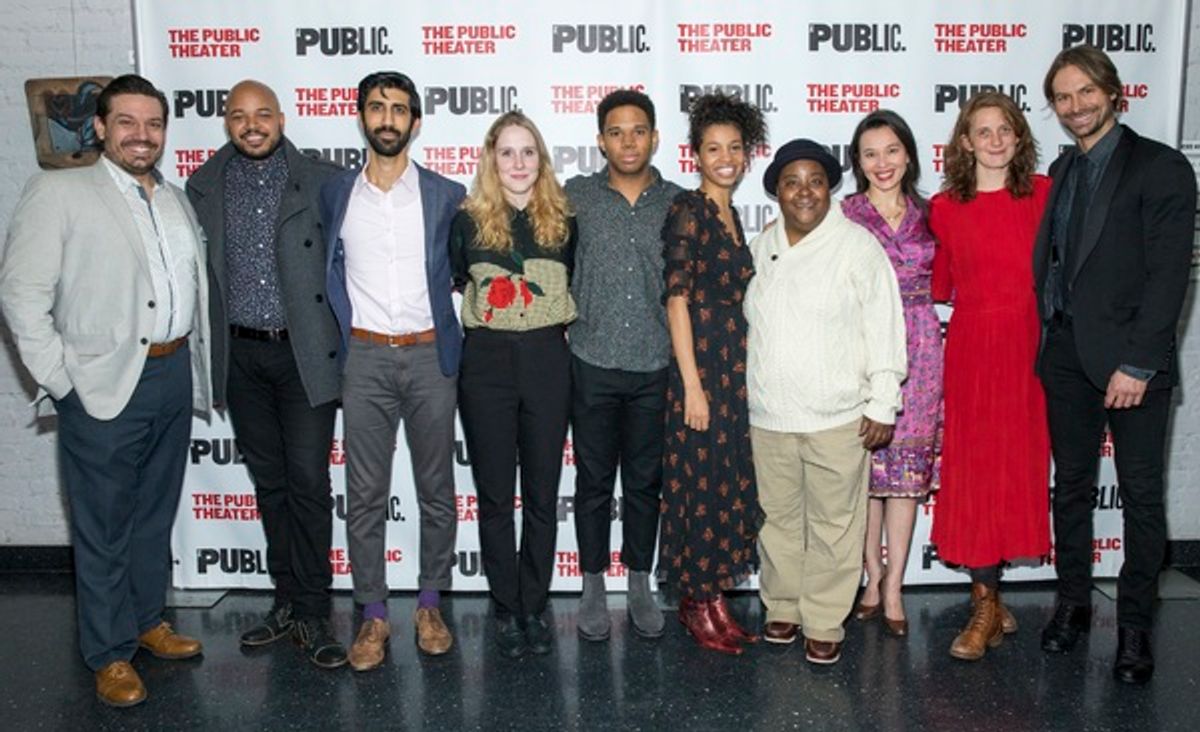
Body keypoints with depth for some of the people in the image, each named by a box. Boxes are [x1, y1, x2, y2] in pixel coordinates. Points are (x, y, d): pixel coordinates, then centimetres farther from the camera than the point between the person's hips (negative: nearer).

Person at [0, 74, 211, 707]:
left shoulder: (177, 200, 14)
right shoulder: (58, 191, -4)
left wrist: (196, 364, 9)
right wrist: (59, 380, -11)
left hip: (174, 375, 6)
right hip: (104, 385, -5)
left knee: (156, 513, 17)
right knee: (103, 526, 5)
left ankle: (148, 621, 33)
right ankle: (109, 654, 19)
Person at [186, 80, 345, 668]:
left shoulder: (320, 180, -1)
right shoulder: (203, 187, 7)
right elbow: (194, 269, 10)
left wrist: (343, 342, -3)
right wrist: (209, 349, 6)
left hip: (305, 354, -3)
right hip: (241, 357, 3)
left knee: (309, 482, -3)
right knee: (269, 482, 12)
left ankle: (312, 613, 9)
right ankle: (287, 599, 25)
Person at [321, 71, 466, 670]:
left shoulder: (447, 196, 2)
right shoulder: (335, 194, 6)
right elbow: (327, 271, 16)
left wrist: (452, 334, 5)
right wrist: (343, 332, 10)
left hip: (429, 355, 0)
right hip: (364, 357, 1)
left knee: (436, 488, 8)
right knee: (365, 494, 4)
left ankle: (430, 604, 24)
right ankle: (373, 615, 17)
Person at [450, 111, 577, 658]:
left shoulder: (562, 221, 6)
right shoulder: (468, 220, 2)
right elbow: (449, 285, 9)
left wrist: (553, 326, 3)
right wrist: (476, 322, -1)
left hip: (546, 361, 1)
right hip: (486, 362, -1)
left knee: (542, 494, 7)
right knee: (495, 495, 6)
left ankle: (535, 609, 20)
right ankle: (506, 610, 19)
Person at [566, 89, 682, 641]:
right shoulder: (575, 196, 1)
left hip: (655, 366, 1)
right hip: (593, 363, -1)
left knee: (646, 481, 12)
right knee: (594, 480, 9)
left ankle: (640, 585, 28)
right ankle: (593, 587, 25)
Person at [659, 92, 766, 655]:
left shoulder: (732, 214, 14)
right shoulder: (687, 210, -10)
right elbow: (677, 300, -14)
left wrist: (745, 375, 15)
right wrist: (693, 386, -17)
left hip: (737, 368, 8)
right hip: (700, 365, -8)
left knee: (731, 482, 12)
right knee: (701, 485, 0)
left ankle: (716, 598, 25)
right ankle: (696, 604, 15)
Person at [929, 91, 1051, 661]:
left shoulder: (1044, 193, 2)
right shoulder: (944, 207, 3)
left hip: (1028, 342, 1)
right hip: (971, 343, 0)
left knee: (1018, 464, 4)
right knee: (975, 469, 0)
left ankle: (988, 597, 19)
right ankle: (987, 604, 11)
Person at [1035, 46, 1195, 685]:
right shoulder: (1062, 171, 13)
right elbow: (1049, 261, 11)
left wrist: (1138, 362, -18)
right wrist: (1047, 334, 0)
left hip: (1131, 357, -5)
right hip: (1065, 352, 5)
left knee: (1141, 495, 4)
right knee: (1071, 485, 14)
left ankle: (1134, 626, 17)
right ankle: (1073, 602, 28)